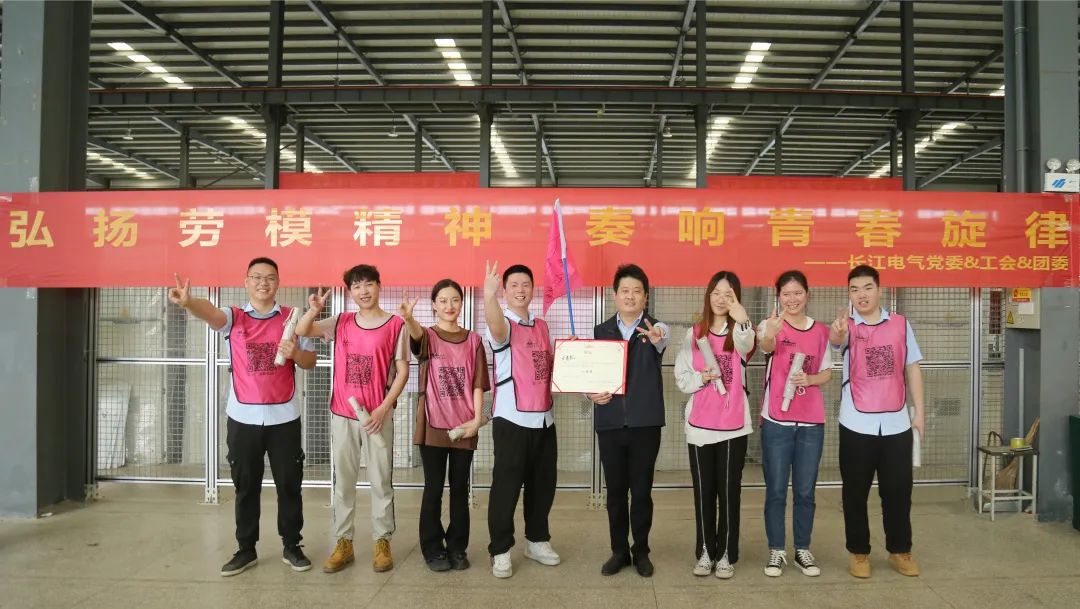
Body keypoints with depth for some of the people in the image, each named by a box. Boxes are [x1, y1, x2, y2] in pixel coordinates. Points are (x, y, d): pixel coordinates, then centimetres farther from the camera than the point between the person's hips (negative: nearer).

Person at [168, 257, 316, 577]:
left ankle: (292, 547, 22)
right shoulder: (233, 317, 0)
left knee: (289, 484, 8)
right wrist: (187, 301, -46)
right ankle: (246, 550, 23)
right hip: (243, 417, 0)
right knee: (246, 486, 10)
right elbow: (209, 312, -24)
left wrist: (295, 353, -16)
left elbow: (311, 361, 7)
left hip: (284, 416, 0)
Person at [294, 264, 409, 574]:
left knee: (381, 481, 6)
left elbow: (402, 371, -5)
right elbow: (301, 332, 5)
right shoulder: (341, 322, 5)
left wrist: (384, 408, -12)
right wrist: (313, 309, -14)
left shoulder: (396, 325, -5)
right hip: (342, 414, 3)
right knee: (343, 481, 10)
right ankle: (343, 543, 20)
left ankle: (382, 542, 17)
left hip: (378, 415, -3)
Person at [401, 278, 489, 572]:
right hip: (433, 425, -2)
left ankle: (457, 547, 20)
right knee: (433, 488, 4)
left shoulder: (473, 340, 6)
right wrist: (408, 318, -49)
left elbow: (478, 383, 4)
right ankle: (433, 549, 15)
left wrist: (477, 418, -8)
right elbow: (416, 334, -25)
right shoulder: (427, 336, 0)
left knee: (460, 487, 9)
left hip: (464, 427, 2)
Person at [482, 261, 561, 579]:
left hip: (544, 417, 6)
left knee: (543, 483, 14)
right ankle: (500, 551, 10)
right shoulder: (504, 323, -8)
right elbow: (496, 327, -35)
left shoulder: (542, 326, 13)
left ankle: (537, 541, 30)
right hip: (512, 418, -6)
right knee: (506, 485, -1)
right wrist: (489, 294, -55)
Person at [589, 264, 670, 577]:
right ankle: (619, 551, 23)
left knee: (642, 490, 6)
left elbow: (661, 345, -25)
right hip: (610, 422, 2)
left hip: (645, 422, -2)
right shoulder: (601, 331, 8)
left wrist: (656, 339, -49)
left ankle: (641, 551, 22)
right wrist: (592, 393, -12)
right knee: (615, 490, 10)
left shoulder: (656, 327, -1)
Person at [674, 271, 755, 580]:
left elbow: (746, 345, -28)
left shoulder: (739, 332, -2)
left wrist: (742, 320, -50)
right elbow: (680, 378, 6)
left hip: (733, 424, -2)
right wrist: (701, 378, -16)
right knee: (703, 491, 10)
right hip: (699, 424, 2)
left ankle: (726, 555, 16)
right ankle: (705, 552, 21)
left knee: (729, 491, 5)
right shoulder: (693, 334, 6)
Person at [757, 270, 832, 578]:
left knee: (805, 491, 10)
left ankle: (803, 549, 23)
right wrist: (769, 335, -55)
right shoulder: (771, 325, -6)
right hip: (776, 420, -3)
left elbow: (827, 372, 11)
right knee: (776, 490, 4)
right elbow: (766, 346, -30)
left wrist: (810, 379, -12)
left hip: (811, 421, 3)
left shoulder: (821, 331, 6)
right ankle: (776, 551, 15)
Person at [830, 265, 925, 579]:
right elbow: (836, 340, -29)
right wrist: (837, 332, -53)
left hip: (896, 422, 2)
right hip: (857, 424, -2)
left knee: (898, 490, 10)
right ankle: (859, 552, 19)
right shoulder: (847, 327, -4)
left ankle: (900, 550, 26)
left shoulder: (900, 324, 4)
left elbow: (912, 368, 8)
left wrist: (919, 410, 3)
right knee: (855, 492, 6)